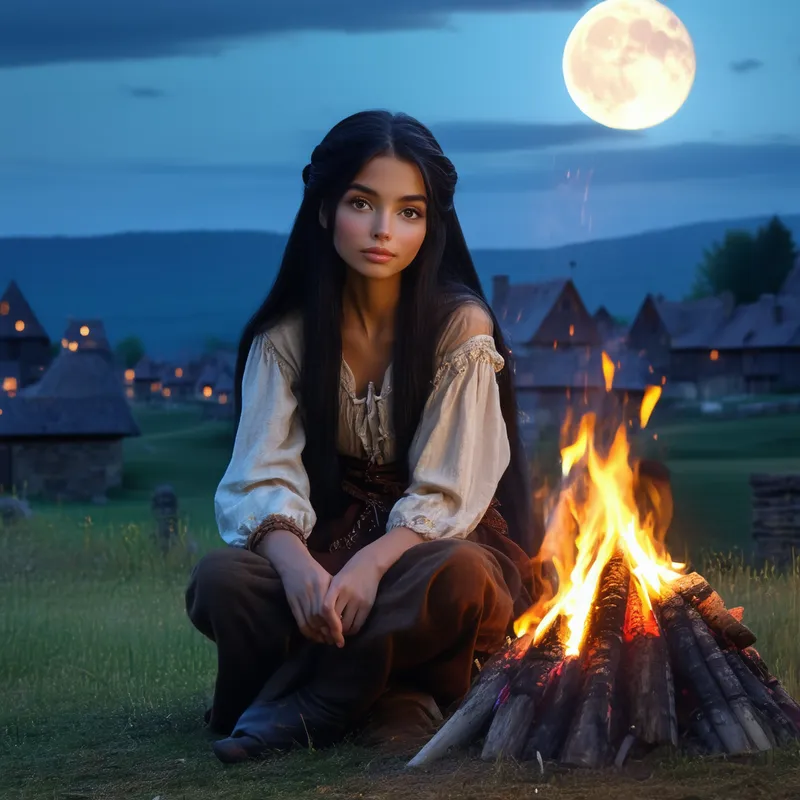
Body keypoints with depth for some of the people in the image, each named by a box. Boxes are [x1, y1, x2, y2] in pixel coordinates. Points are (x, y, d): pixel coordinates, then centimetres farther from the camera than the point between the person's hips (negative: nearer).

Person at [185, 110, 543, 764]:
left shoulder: (459, 325, -7)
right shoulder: (286, 334, 0)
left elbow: (446, 493, -13)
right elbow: (264, 477, -10)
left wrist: (372, 564, -33)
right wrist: (296, 565, -33)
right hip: (328, 550, 2)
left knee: (456, 576, -38)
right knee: (221, 579, -29)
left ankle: (300, 707, -24)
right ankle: (389, 697, -23)